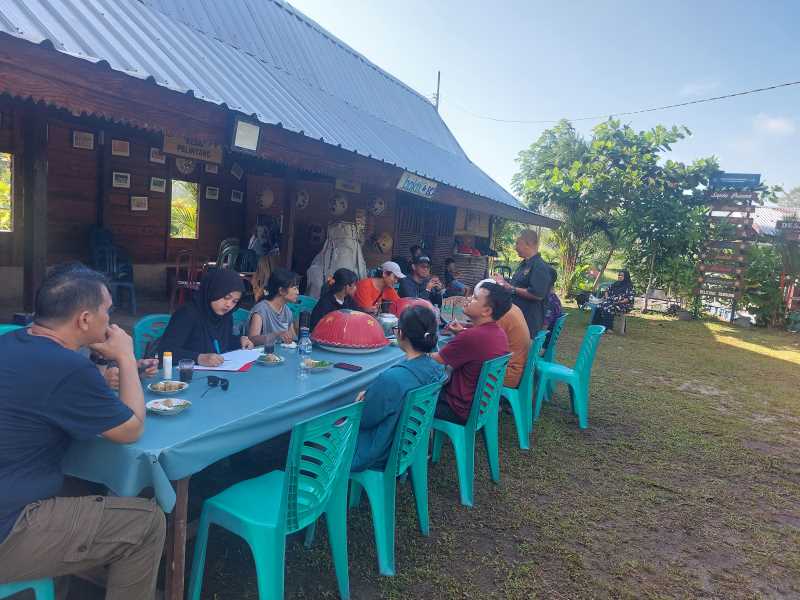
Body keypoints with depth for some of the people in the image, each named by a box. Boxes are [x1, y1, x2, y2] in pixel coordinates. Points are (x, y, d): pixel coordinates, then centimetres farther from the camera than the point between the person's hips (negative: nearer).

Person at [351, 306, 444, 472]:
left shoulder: (391, 379, -35)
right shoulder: (436, 369, -10)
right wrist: (370, 394, -5)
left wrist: (365, 397, 2)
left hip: (380, 458, -8)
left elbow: (363, 420, -18)